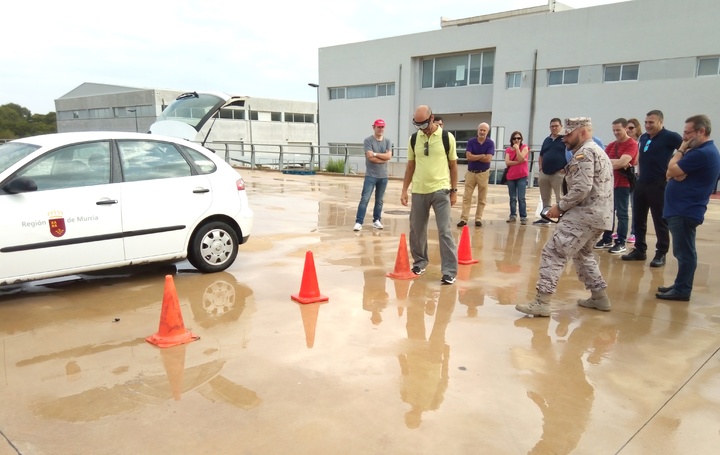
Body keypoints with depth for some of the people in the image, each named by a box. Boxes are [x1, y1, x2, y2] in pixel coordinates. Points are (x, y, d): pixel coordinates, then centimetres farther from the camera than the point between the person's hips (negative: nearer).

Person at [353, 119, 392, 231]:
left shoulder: (387, 141, 7)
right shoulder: (368, 140, -5)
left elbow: (389, 156, -8)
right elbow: (370, 157, -16)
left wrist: (375, 154, -12)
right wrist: (383, 158, -7)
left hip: (383, 176, 4)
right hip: (370, 175, -4)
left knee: (379, 200, 11)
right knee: (365, 199, -7)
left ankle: (377, 220, 22)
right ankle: (359, 222, -6)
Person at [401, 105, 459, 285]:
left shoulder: (447, 137, -3)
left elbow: (453, 165, 3)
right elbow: (410, 166, 11)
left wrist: (454, 191, 2)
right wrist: (404, 190, 7)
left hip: (441, 190, -3)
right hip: (418, 191, 3)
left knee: (445, 231, -5)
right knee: (416, 230, 11)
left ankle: (449, 271, 1)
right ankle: (419, 263, 30)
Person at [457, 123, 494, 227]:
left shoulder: (490, 143, -3)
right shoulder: (471, 142, -1)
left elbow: (488, 159, -15)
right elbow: (468, 156, -13)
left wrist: (474, 157, -10)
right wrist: (482, 155, -12)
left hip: (483, 173, 0)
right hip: (470, 172, 1)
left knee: (482, 198, 5)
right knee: (466, 197, -2)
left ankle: (478, 219, 13)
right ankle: (463, 219, -1)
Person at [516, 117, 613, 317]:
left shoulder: (584, 152, -10)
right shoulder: (598, 151, 22)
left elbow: (582, 188, -22)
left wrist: (560, 206, -12)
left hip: (585, 214, -11)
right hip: (600, 214, 11)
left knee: (553, 252, -13)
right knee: (582, 254, 26)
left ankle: (542, 302, -18)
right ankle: (599, 297, 30)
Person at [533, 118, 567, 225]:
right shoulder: (547, 140, 16)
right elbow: (541, 156, 24)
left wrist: (566, 169, -15)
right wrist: (540, 168, 11)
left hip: (558, 174, -6)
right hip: (544, 173, 6)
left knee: (560, 199, -5)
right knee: (545, 198, 13)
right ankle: (544, 218, 23)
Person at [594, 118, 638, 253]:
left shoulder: (632, 144, -9)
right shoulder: (611, 145, 12)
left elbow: (623, 162, -21)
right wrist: (617, 163, -15)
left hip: (623, 184, -7)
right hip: (610, 182, 7)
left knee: (621, 213, -2)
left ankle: (621, 243, 4)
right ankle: (607, 239, 22)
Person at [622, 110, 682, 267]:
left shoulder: (670, 137, -9)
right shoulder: (643, 137, 11)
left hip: (658, 185, -6)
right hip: (641, 184, 7)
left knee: (660, 221, 2)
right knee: (638, 219, 10)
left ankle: (661, 254, 12)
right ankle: (639, 250, 22)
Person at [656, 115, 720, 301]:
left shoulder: (702, 153, -17)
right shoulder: (701, 151, 18)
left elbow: (672, 171, -16)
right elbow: (670, 173, 14)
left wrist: (681, 150, -5)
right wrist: (676, 173, -8)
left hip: (686, 211, -11)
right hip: (682, 209, 11)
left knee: (684, 251, -3)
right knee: (683, 251, 16)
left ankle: (682, 290, 3)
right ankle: (680, 285, 25)